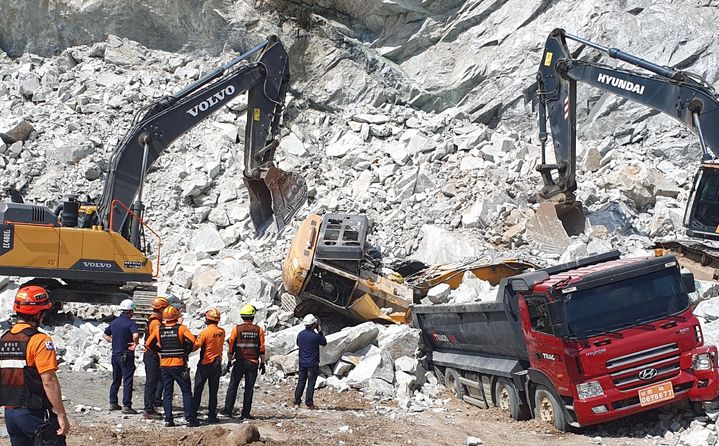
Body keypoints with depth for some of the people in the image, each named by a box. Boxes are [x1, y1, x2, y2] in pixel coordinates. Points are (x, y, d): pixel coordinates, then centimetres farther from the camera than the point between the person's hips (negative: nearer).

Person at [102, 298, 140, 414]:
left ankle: (113, 403, 23)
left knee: (116, 380, 17)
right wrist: (135, 344, -13)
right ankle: (126, 405, -5)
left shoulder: (114, 322, 9)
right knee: (127, 381, -3)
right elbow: (136, 335, -31)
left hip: (115, 355, 7)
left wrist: (114, 342, 14)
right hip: (126, 356, -7)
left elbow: (105, 335, 19)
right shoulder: (130, 323, -13)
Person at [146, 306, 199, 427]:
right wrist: (186, 351, -4)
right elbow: (192, 341, -19)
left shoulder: (158, 329, 3)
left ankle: (168, 420, 7)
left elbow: (149, 344, 7)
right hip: (179, 365, -3)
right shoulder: (181, 328, -7)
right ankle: (190, 419, 1)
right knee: (186, 392, 4)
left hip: (164, 366, 3)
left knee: (167, 393, 10)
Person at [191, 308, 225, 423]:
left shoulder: (205, 332, -16)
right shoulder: (222, 332, 0)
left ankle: (193, 415, 8)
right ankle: (212, 416, 8)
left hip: (205, 365, -4)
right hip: (217, 365, 4)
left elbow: (196, 346, -15)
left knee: (198, 391, 6)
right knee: (213, 392, 9)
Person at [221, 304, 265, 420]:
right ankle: (246, 413, 4)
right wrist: (262, 363, 7)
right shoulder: (258, 330, 0)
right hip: (253, 363, 1)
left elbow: (231, 346, -2)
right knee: (249, 388, 5)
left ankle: (228, 409, 6)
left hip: (240, 362, -1)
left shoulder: (237, 329, -3)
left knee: (233, 386, 9)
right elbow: (262, 349, 0)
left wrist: (229, 361, 7)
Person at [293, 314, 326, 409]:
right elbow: (324, 343, 1)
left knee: (301, 382, 12)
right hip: (313, 364, -5)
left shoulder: (300, 334, -1)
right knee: (311, 383, 2)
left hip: (302, 363, 5)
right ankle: (309, 404, 3)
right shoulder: (316, 336, -17)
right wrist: (320, 331, 3)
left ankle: (297, 402, 13)